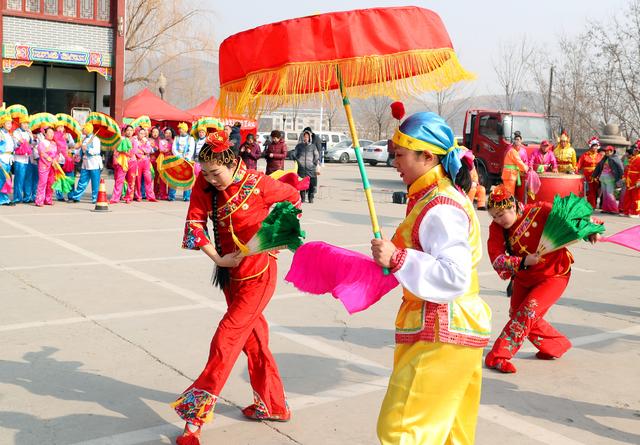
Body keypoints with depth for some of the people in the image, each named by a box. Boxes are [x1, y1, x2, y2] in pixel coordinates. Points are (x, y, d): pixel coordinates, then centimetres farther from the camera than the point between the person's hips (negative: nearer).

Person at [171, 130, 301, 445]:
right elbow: (194, 223, -10)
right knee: (253, 338, 16)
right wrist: (218, 258, -17)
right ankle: (273, 405, 32)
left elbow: (293, 198, -2)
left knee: (226, 340, -7)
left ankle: (197, 412, 2)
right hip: (230, 273, 6)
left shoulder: (258, 184, -18)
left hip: (258, 274, -6)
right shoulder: (205, 184, -6)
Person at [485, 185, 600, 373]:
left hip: (554, 275, -6)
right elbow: (496, 259, -23)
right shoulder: (496, 228, -13)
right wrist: (523, 262, -36)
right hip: (523, 279, 6)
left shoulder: (539, 212, -25)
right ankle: (557, 345, 34)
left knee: (528, 311, -20)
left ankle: (497, 357, -15)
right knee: (517, 314, 13)